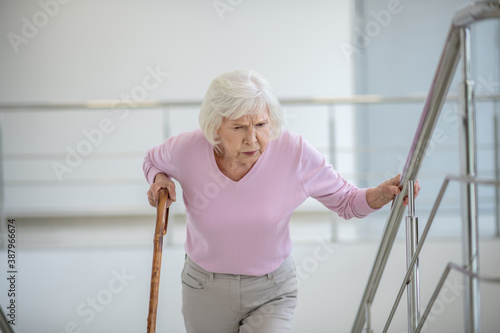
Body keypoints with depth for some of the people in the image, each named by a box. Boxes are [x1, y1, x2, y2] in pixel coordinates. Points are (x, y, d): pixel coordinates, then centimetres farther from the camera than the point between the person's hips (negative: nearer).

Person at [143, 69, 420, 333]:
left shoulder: (295, 153, -20)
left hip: (271, 291, -1)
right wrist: (160, 181, -14)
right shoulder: (187, 150, -18)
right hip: (206, 289, 2)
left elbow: (346, 201, -7)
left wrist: (384, 193, -25)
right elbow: (153, 160, 7)